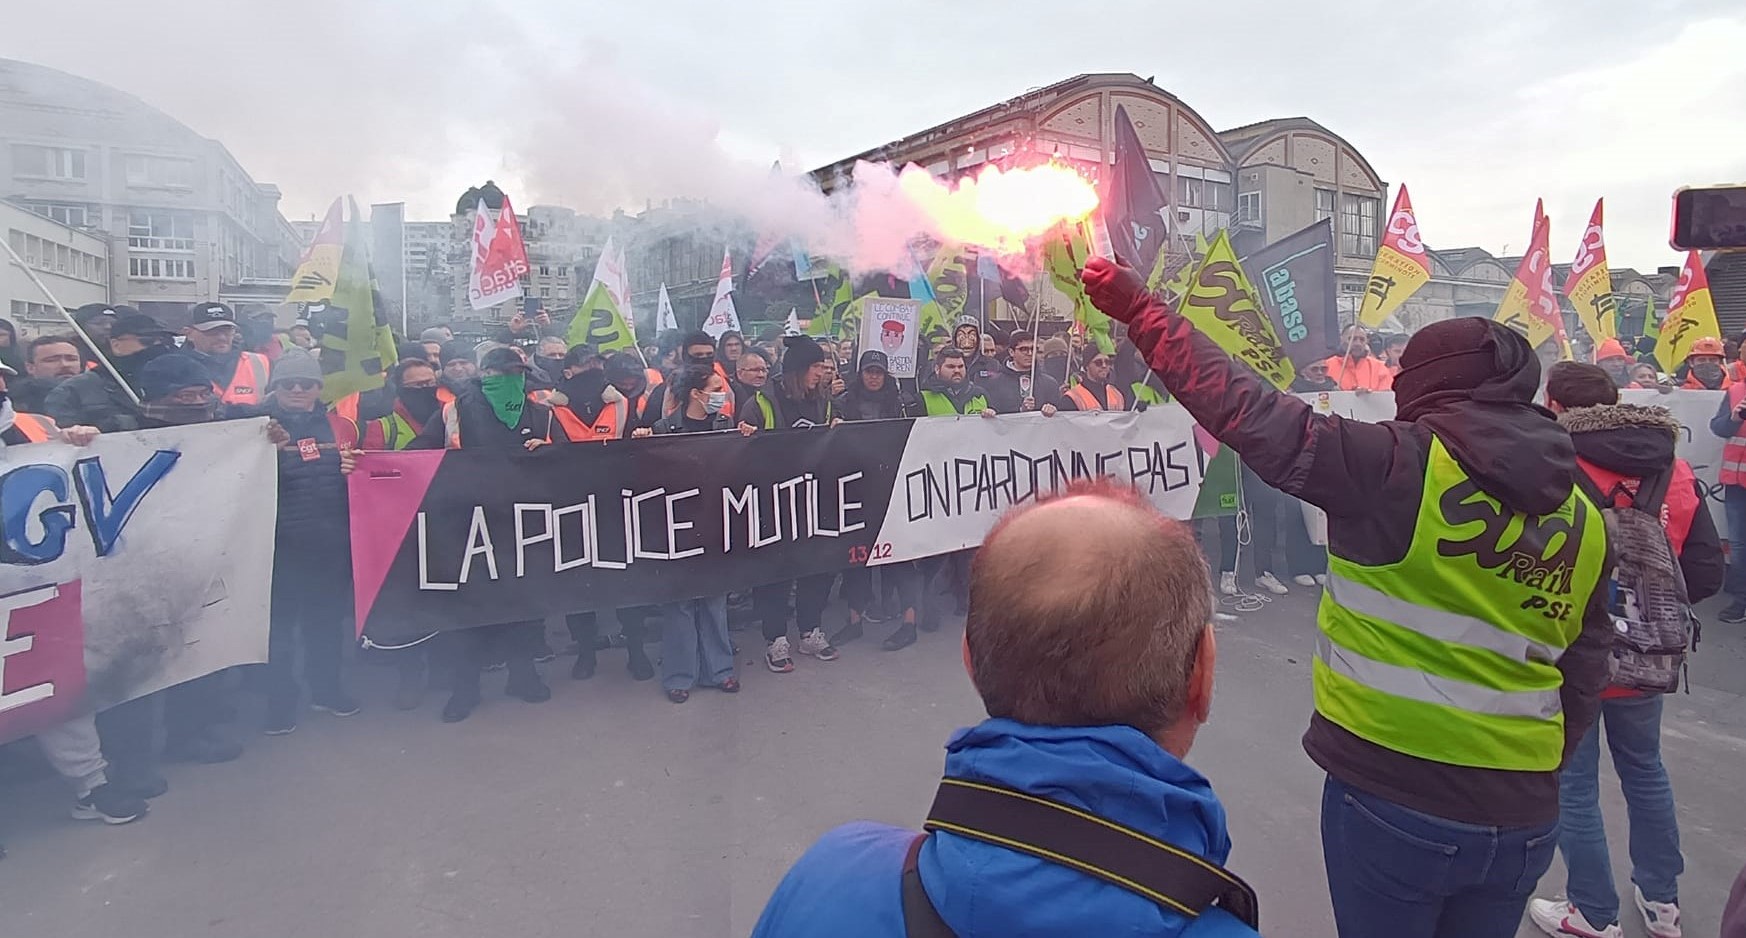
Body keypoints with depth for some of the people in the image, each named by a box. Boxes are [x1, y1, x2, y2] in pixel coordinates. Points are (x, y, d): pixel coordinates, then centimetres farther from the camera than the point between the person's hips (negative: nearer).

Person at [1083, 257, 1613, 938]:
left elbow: (1254, 416, -18)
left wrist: (1141, 312, -11)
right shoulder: (1586, 524, 5)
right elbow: (1584, 678, 10)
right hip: (1522, 818, 6)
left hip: (1391, 796, -6)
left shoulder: (1403, 463, -15)